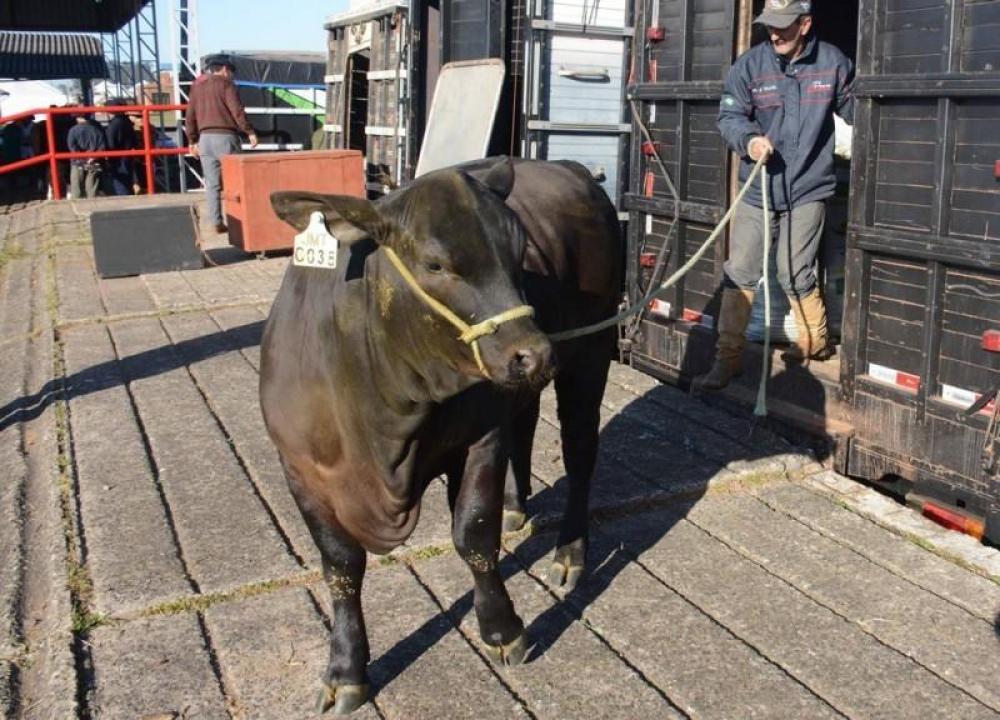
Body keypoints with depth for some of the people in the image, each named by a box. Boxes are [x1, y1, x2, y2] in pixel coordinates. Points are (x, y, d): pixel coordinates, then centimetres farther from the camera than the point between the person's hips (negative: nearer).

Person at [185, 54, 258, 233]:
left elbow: (190, 117, 15)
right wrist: (249, 132, -8)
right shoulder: (225, 84, -2)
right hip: (225, 136, -5)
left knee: (212, 183, 4)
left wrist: (192, 140, 19)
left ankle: (217, 223, 2)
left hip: (205, 138, 6)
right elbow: (237, 111, -12)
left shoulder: (197, 86, 16)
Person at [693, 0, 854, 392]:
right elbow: (729, 116, -5)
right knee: (739, 273, 0)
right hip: (757, 188, 1)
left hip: (807, 189, -1)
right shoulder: (749, 64, -3)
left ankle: (816, 341, 29)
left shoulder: (832, 62, -1)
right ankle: (727, 359, 10)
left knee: (795, 274, 1)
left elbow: (855, 109, 11)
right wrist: (749, 139, -24)